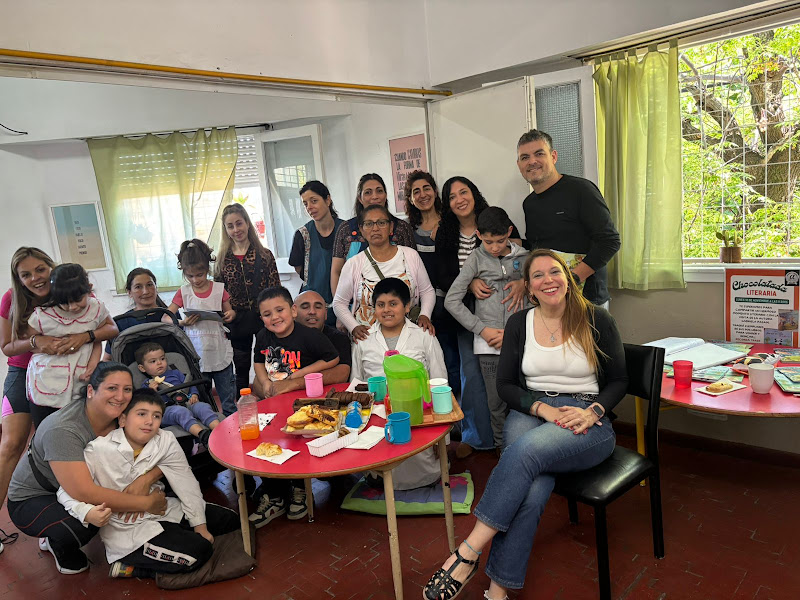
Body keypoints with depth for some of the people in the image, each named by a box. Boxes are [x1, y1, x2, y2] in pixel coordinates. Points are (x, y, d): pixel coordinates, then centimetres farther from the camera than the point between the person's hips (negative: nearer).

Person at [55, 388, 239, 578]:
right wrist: (87, 513, -34)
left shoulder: (166, 440, -6)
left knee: (229, 520, 7)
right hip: (126, 529, -6)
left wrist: (200, 525, -5)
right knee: (197, 551, -21)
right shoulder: (99, 449, -17)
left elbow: (186, 483, -5)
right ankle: (128, 566, -3)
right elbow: (67, 490, -14)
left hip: (161, 511, 7)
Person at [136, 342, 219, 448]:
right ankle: (203, 434, -62)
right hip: (167, 410, -4)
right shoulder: (146, 384, 19)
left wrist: (194, 395, 5)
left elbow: (190, 385, 26)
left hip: (187, 404, 4)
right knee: (181, 412, -38)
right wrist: (152, 392, -9)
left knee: (203, 406, -28)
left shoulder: (175, 373, 29)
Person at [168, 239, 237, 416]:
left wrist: (230, 314, -10)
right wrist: (183, 322, -17)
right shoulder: (183, 292, 1)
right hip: (196, 355, 0)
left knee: (229, 400, 8)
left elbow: (229, 312, 13)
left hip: (220, 353, 0)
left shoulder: (219, 288, 2)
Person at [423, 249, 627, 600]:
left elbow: (618, 381, 6)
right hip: (530, 413, 2)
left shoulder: (596, 320, 2)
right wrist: (544, 409, -11)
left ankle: (468, 553, -28)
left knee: (527, 448, -35)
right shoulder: (519, 324, 8)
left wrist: (592, 412, -14)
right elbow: (505, 385, 7)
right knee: (533, 489, -31)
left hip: (586, 423, -2)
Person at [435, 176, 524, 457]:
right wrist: (470, 284, -20)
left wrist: (523, 282, -28)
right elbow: (442, 278, -1)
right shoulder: (445, 236, 6)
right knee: (472, 374, 7)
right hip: (467, 315, 3)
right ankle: (476, 435, 24)